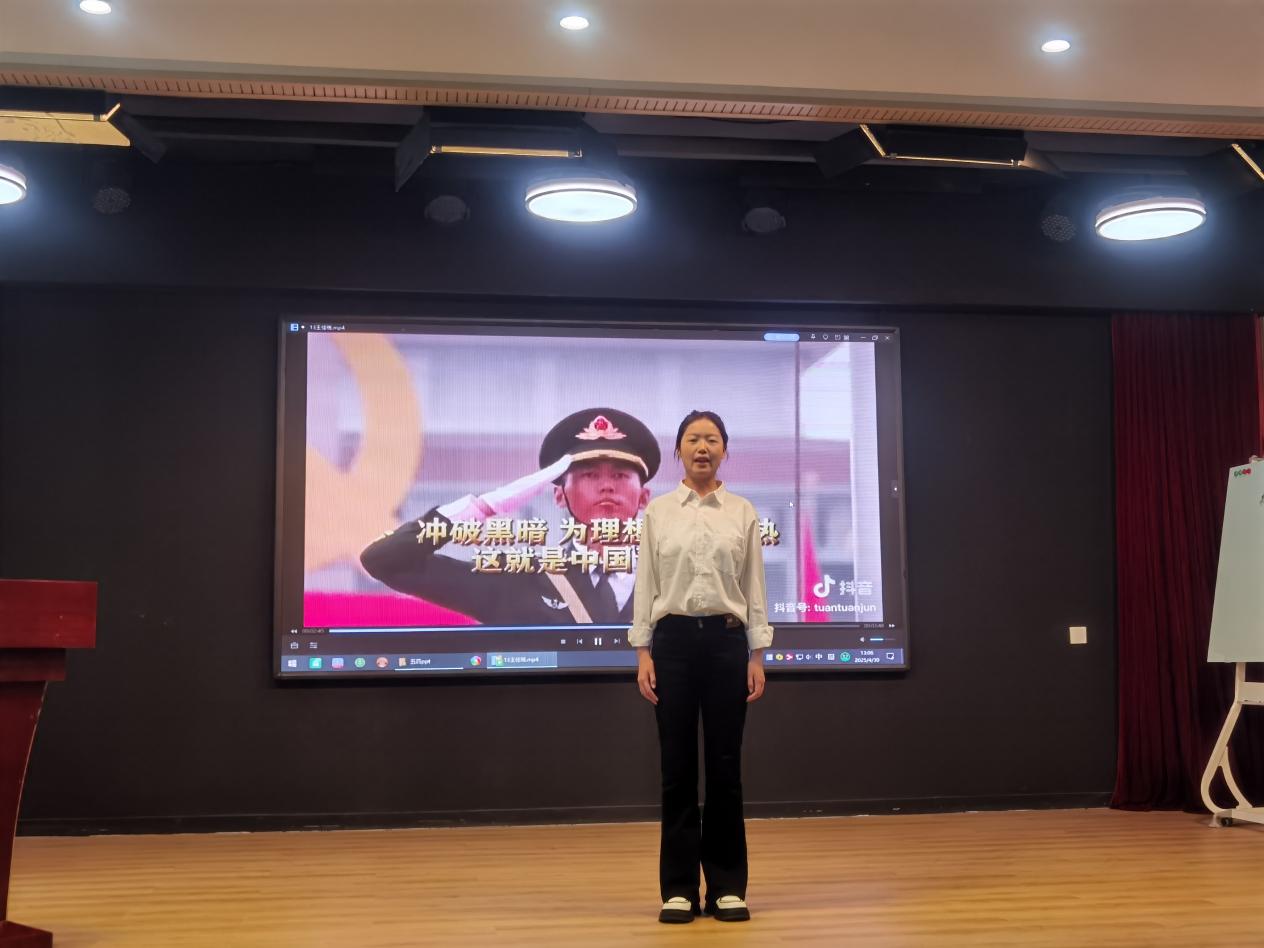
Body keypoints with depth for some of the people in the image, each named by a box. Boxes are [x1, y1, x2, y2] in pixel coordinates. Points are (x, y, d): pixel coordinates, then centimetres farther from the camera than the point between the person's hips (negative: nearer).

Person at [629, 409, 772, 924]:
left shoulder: (742, 512, 5)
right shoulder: (657, 511, 4)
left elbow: (754, 588, 4)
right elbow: (646, 585, 2)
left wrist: (757, 656, -2)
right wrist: (643, 652, -5)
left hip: (726, 640, 1)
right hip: (673, 639, 0)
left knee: (725, 766, 3)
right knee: (678, 766, 2)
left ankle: (727, 887, 12)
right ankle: (679, 888, 10)